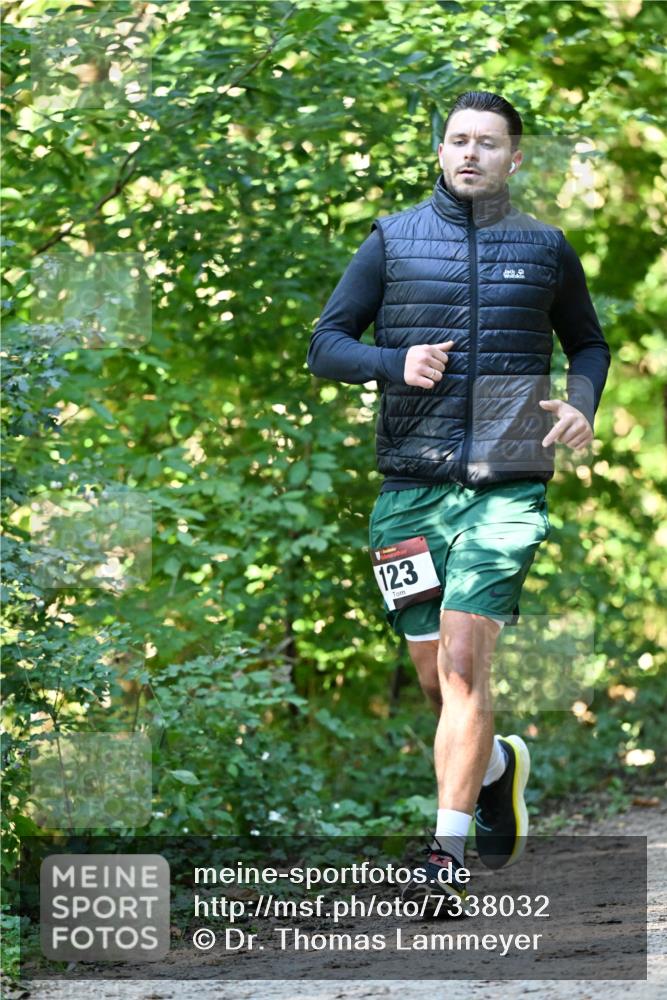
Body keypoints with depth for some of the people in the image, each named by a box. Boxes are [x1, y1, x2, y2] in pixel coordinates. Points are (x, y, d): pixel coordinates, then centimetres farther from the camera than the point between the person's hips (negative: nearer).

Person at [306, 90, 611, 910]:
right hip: (411, 484, 2)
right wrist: (395, 364, -15)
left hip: (507, 484, -2)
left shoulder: (545, 249, 9)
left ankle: (446, 855, -12)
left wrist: (582, 405, 1)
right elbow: (325, 347, 4)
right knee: (435, 679, 7)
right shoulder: (392, 241, 7)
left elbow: (589, 343, 22)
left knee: (464, 666, -13)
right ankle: (499, 766, 39)